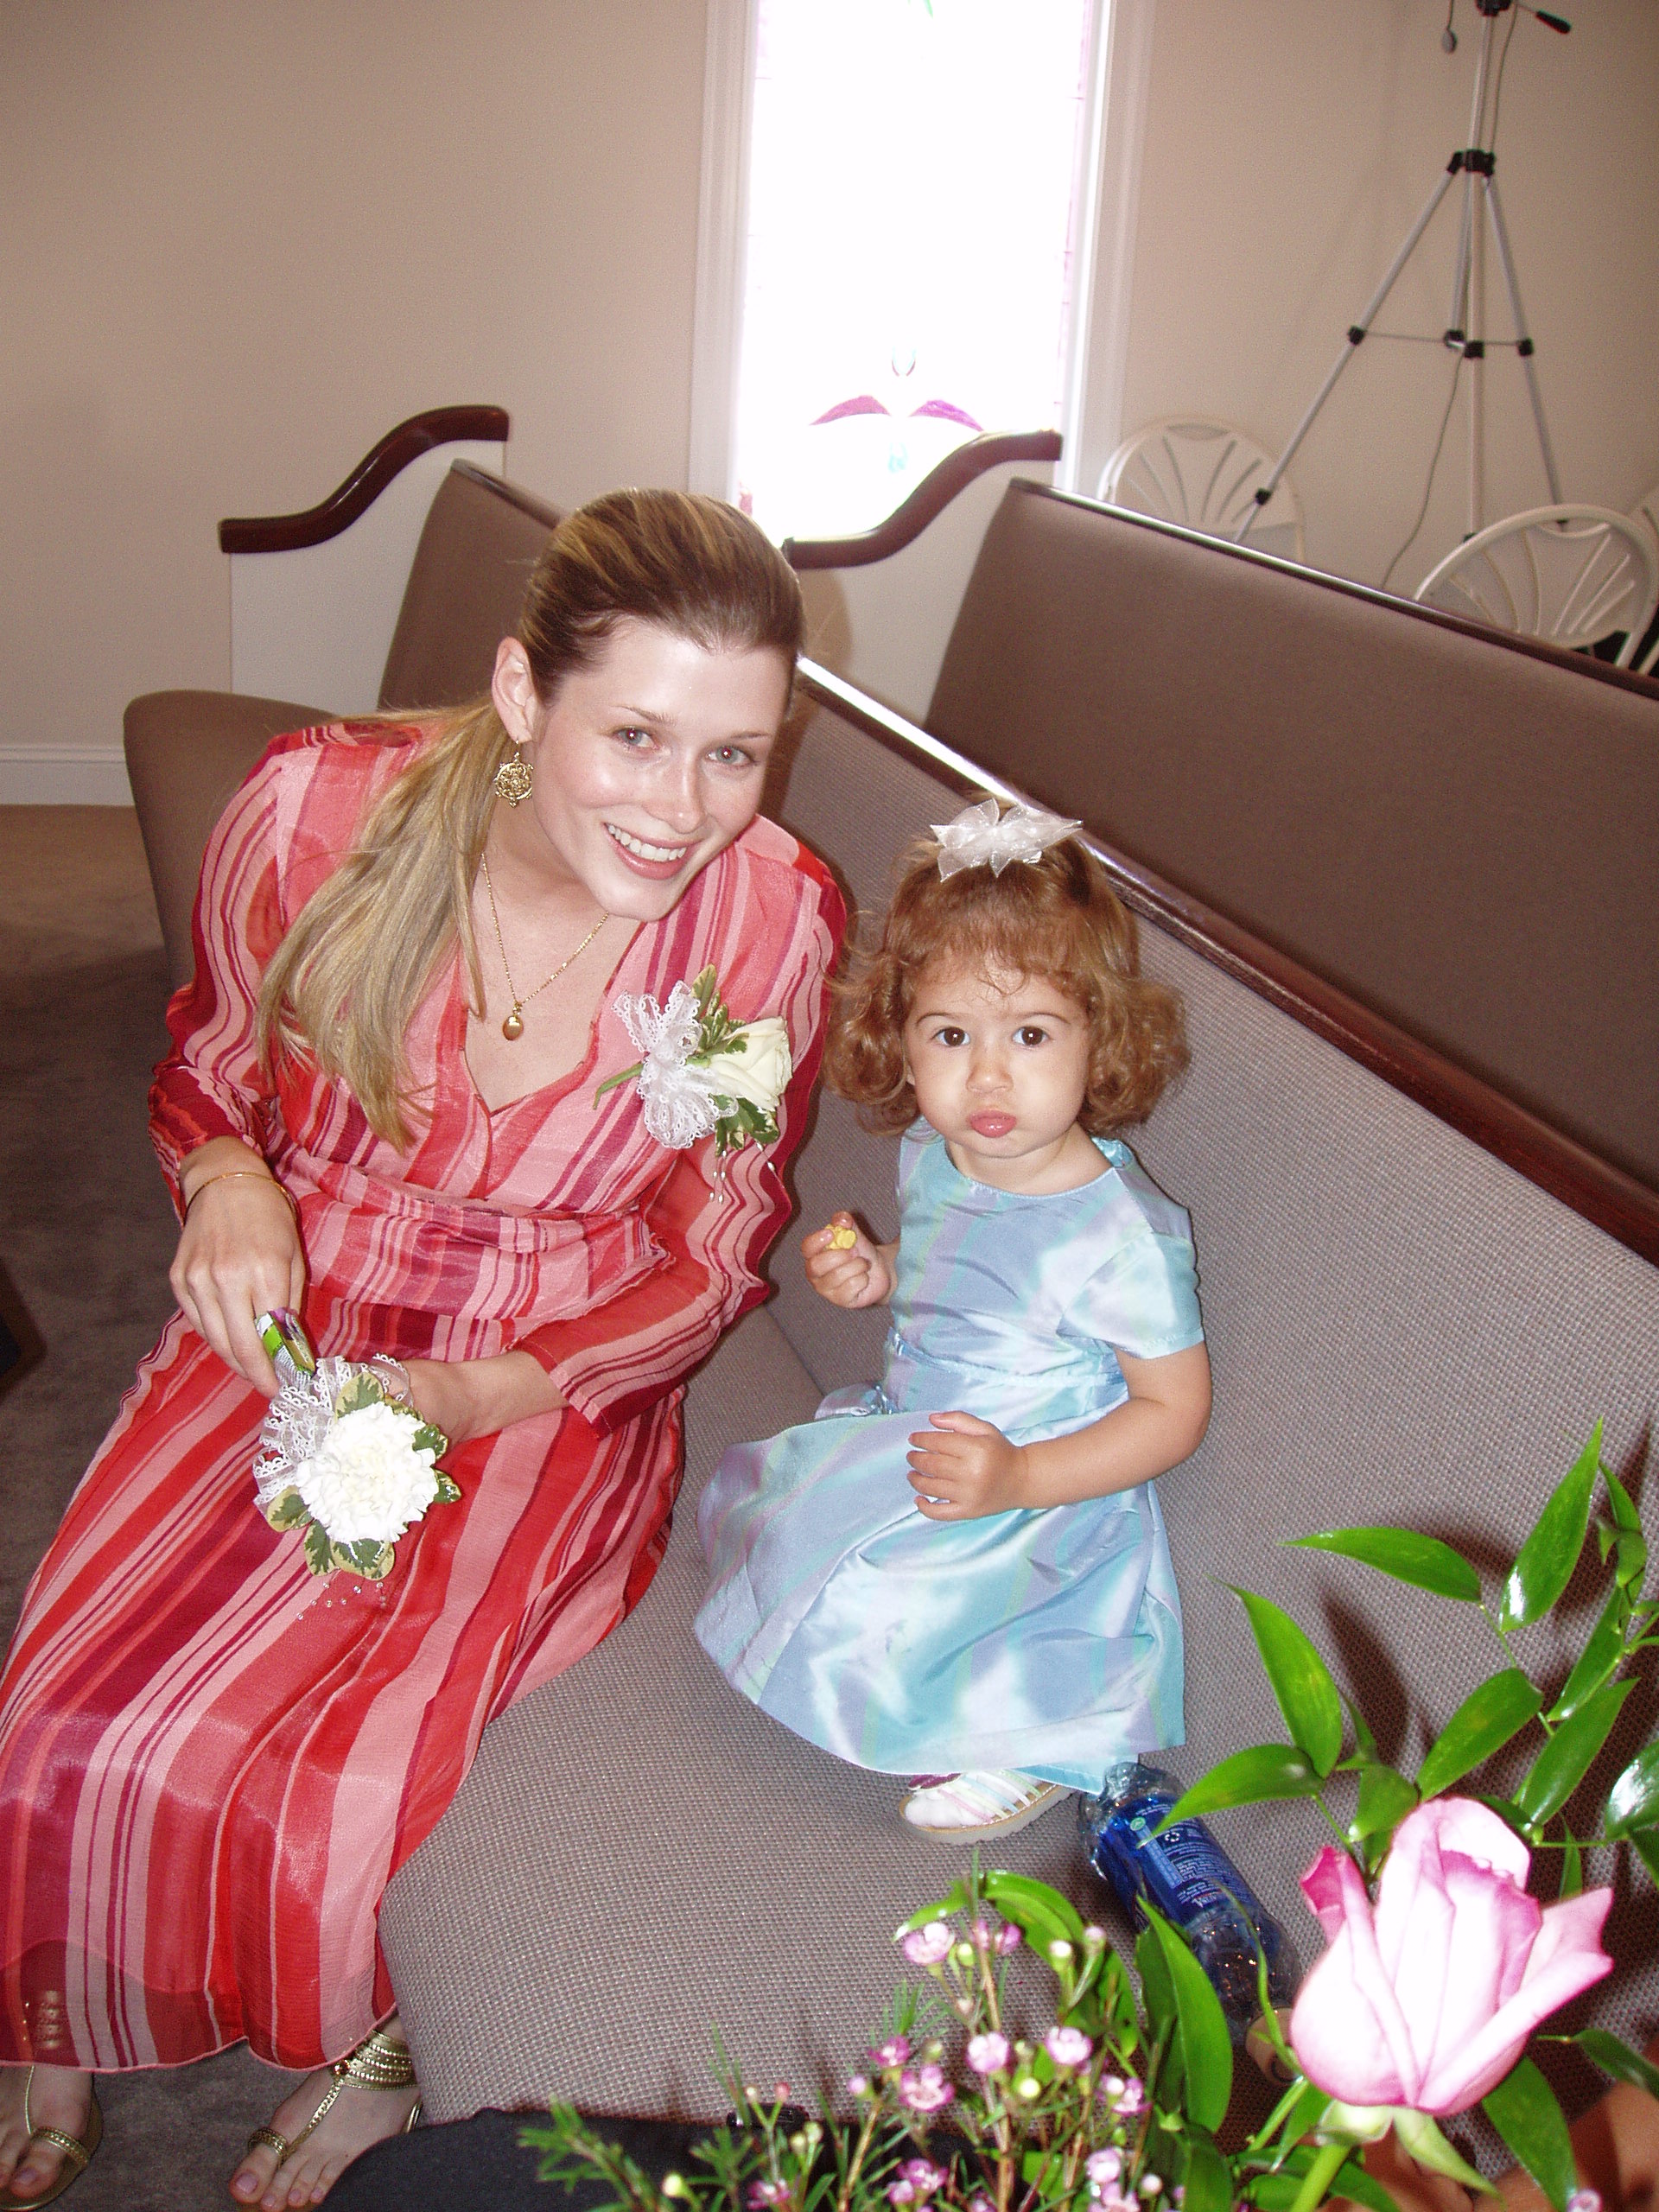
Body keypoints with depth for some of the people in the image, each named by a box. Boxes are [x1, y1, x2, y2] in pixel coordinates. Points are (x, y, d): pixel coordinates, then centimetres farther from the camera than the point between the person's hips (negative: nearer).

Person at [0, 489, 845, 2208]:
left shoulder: (769, 917, -19)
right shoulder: (316, 808, -18)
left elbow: (713, 1252, -6)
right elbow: (208, 1064, 3)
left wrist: (488, 1395, -20)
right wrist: (228, 1179, -20)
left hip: (550, 1391, -2)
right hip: (292, 1328, 2)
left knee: (342, 1793, -18)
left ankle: (383, 2050, 22)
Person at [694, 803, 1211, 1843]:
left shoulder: (1124, 1231, -28)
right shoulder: (932, 1155, -5)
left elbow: (1175, 1409, -19)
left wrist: (1020, 1480, -29)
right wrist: (876, 1273, -5)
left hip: (1041, 1493, -8)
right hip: (907, 1437, 8)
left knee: (869, 1625, -21)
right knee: (747, 1494, 11)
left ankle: (1026, 1744, 5)